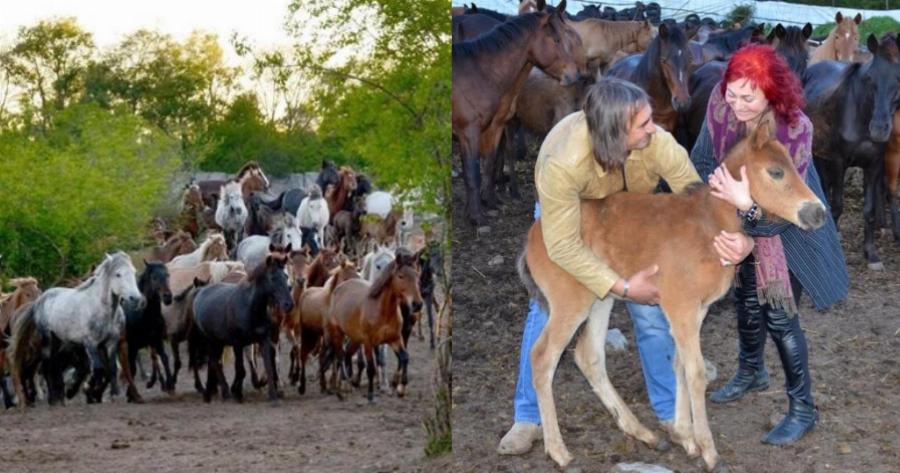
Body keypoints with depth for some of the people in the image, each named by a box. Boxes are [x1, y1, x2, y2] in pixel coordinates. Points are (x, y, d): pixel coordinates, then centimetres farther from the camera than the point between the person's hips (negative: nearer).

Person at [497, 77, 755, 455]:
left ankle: (672, 411, 13)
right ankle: (528, 418, 10)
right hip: (563, 215, -2)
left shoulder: (658, 144, -39)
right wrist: (623, 287, -40)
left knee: (652, 310, -2)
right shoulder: (562, 164, -46)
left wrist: (738, 238, -51)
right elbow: (563, 246, -39)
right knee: (546, 311, -4)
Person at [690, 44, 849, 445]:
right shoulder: (721, 104, -24)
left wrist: (747, 203, -48)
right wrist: (715, 188, -30)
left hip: (786, 229, -5)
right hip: (741, 222, 5)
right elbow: (703, 159, -10)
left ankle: (803, 409, 15)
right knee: (747, 300, 24)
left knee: (779, 316, -3)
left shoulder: (796, 129, -35)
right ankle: (751, 372, 51)